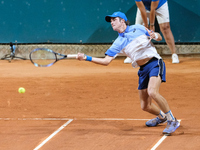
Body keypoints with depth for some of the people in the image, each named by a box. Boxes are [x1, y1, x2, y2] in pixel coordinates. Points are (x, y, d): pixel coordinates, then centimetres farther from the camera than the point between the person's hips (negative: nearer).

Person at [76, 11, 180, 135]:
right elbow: (106, 61, 3)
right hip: (143, 70, 5)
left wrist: (154, 35, -12)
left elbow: (159, 37, 12)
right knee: (145, 106, 3)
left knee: (152, 92, -30)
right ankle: (162, 116, 37)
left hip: (154, 63, -5)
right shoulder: (118, 43, 10)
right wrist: (87, 58, -5)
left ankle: (172, 121, -17)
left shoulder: (138, 28, 4)